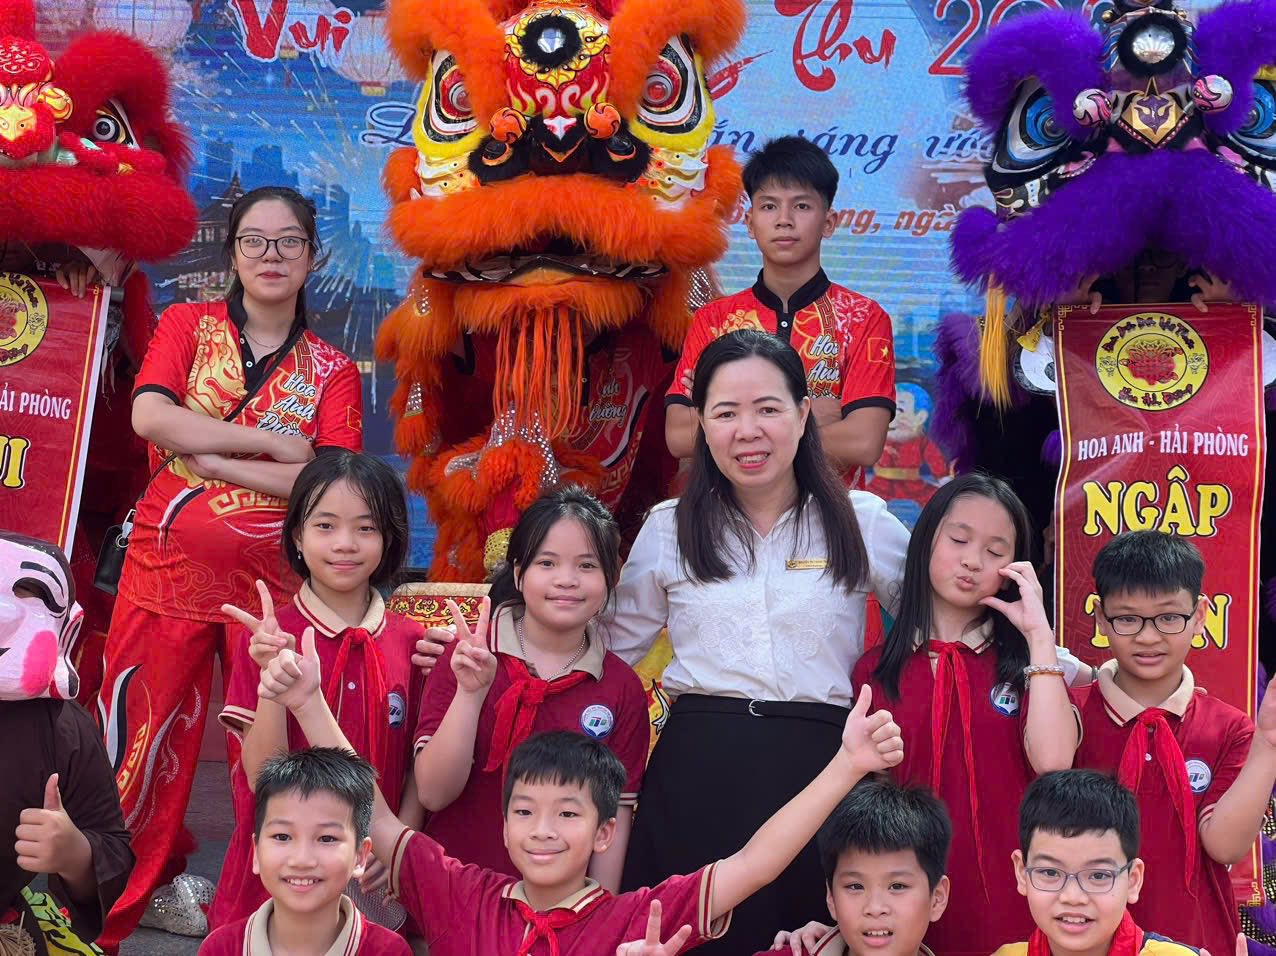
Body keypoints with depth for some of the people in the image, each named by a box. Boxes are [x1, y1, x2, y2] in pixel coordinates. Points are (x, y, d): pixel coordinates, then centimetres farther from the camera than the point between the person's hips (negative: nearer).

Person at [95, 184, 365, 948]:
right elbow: (149, 415, -11)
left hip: (272, 578, 0)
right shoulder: (189, 326, 7)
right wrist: (275, 442, -14)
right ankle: (132, 884, 17)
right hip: (170, 565, 0)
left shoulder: (332, 372, 6)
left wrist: (214, 457, -14)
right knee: (143, 728, 2)